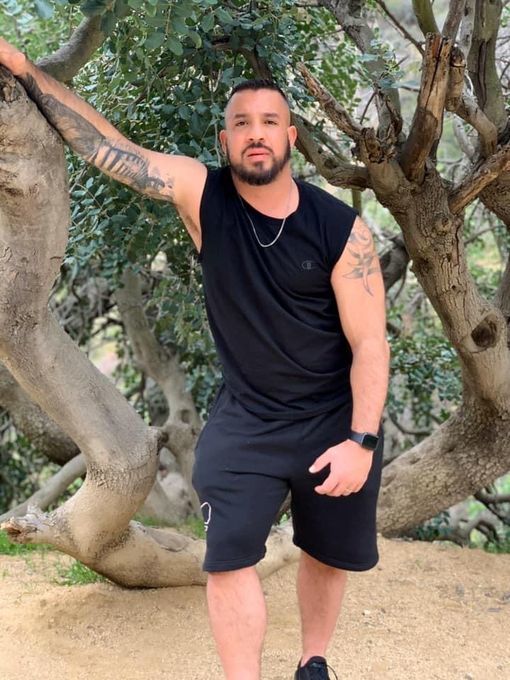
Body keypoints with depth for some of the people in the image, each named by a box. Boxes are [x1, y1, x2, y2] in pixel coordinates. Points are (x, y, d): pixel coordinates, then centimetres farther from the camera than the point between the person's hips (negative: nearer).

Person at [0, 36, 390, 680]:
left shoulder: (341, 229, -15)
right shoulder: (202, 194, -12)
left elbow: (369, 344, -12)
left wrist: (360, 440, -20)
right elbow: (104, 146, -13)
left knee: (328, 552, 17)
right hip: (243, 420, 0)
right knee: (229, 558, -7)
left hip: (336, 421, 0)